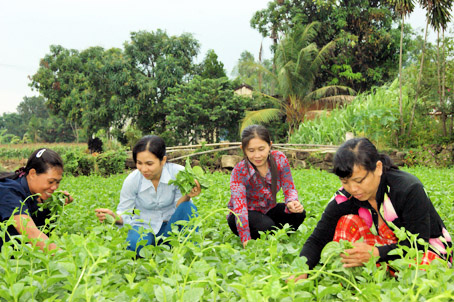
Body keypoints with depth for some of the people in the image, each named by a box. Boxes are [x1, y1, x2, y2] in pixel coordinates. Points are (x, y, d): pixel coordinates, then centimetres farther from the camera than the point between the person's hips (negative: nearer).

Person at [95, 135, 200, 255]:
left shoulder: (178, 173, -17)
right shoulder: (132, 181, -16)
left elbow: (179, 207, -11)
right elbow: (124, 215, -7)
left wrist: (187, 196, -34)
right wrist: (114, 217, -31)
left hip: (170, 226, 0)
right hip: (144, 226, 0)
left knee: (189, 208, -31)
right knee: (136, 244, -35)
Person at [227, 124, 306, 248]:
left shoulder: (279, 159, -16)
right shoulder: (239, 171, -27)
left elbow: (289, 188, -10)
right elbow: (239, 206, -34)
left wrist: (292, 202, -37)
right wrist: (246, 240, -45)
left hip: (268, 210, 4)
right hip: (247, 214, -4)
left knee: (298, 213, -21)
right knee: (266, 225, -35)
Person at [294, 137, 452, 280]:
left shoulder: (409, 189, -27)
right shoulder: (344, 198, -15)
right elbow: (317, 239, -16)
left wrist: (375, 253, -42)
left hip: (429, 247, -3)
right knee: (347, 222, -20)